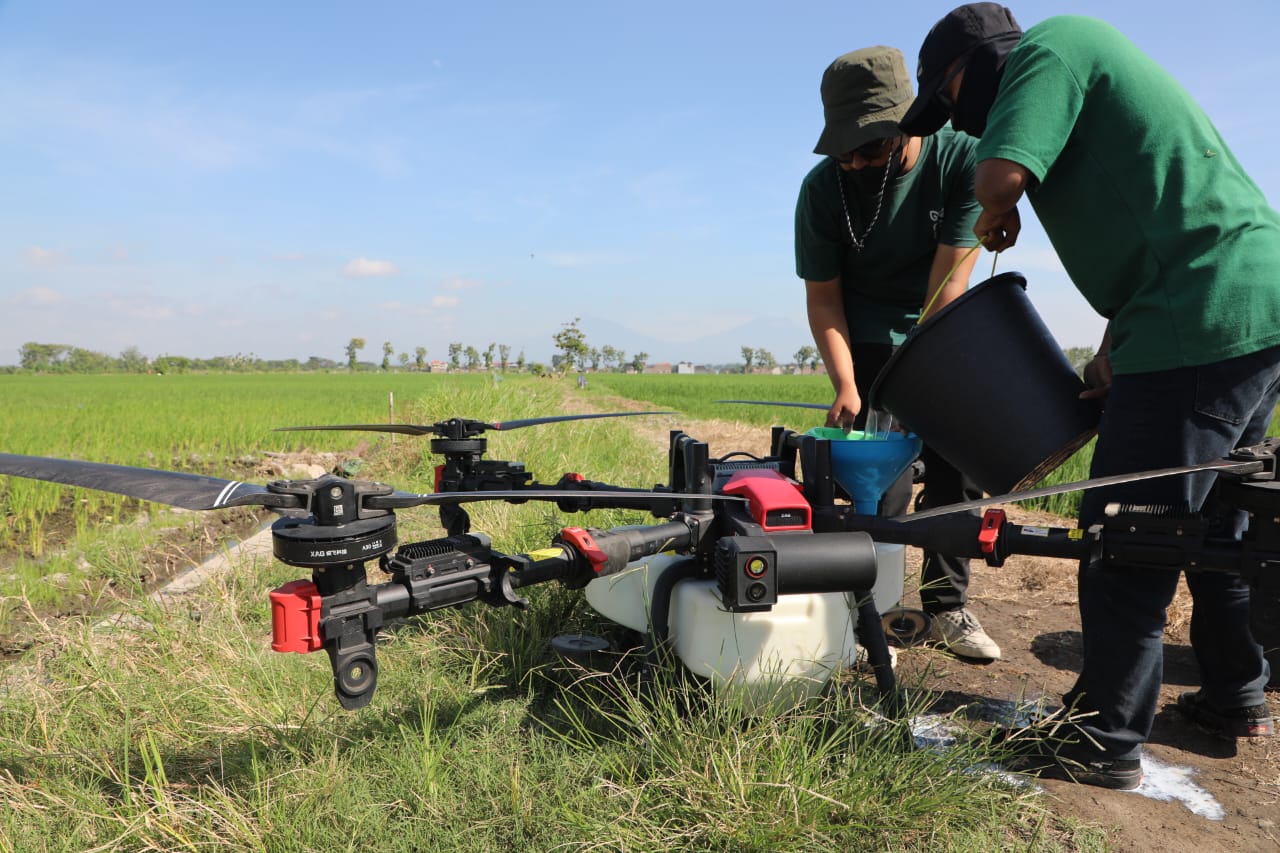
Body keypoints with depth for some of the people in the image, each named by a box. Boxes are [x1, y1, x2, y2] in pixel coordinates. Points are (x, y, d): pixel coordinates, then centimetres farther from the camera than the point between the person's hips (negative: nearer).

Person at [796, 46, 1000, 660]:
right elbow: (822, 297, -14)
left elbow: (948, 282, -24)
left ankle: (946, 605, 11)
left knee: (958, 465, -2)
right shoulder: (823, 187, -17)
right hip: (867, 343, -1)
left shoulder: (961, 161, -19)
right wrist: (846, 386, -25)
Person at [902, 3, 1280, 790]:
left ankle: (1107, 742, 5)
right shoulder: (1089, 65, 25)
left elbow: (1001, 172, -22)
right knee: (1212, 522, 21)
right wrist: (1115, 347, 15)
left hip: (1203, 322, -10)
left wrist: (995, 216, 3)